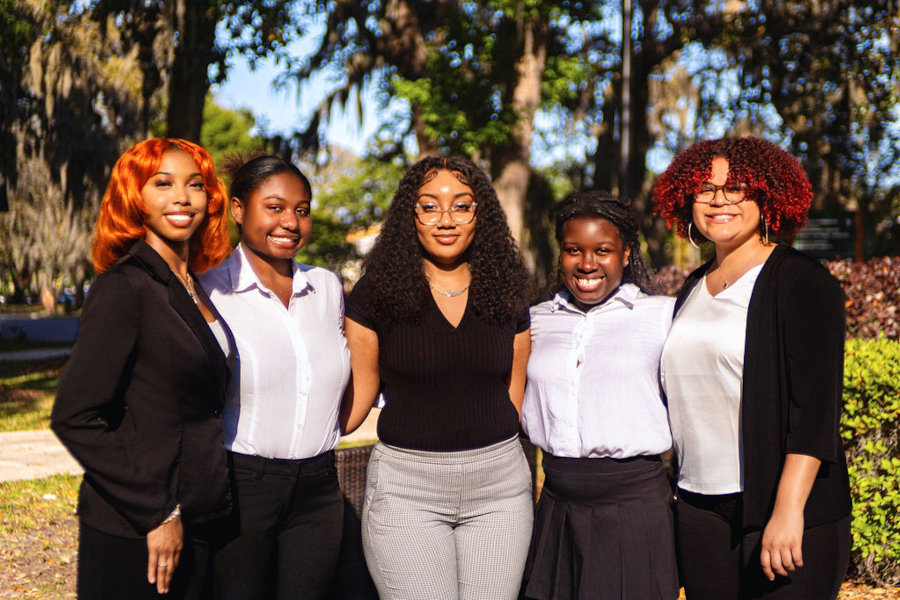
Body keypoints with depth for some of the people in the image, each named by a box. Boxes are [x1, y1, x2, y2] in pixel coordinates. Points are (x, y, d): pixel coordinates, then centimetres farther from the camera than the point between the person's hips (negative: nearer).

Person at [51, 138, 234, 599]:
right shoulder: (124, 287, -14)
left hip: (199, 522, 7)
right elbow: (74, 418, -17)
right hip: (133, 537, -7)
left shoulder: (196, 287, 9)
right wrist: (156, 513, -17)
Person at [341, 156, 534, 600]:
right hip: (405, 484, -2)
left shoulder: (507, 294, 7)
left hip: (499, 483, 3)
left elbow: (514, 397, 13)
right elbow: (356, 396, 4)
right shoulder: (376, 294, -1)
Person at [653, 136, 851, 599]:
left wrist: (788, 509, -22)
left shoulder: (804, 283, -6)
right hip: (700, 509, 6)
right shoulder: (693, 290, 14)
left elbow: (815, 408, -14)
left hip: (790, 511, -6)